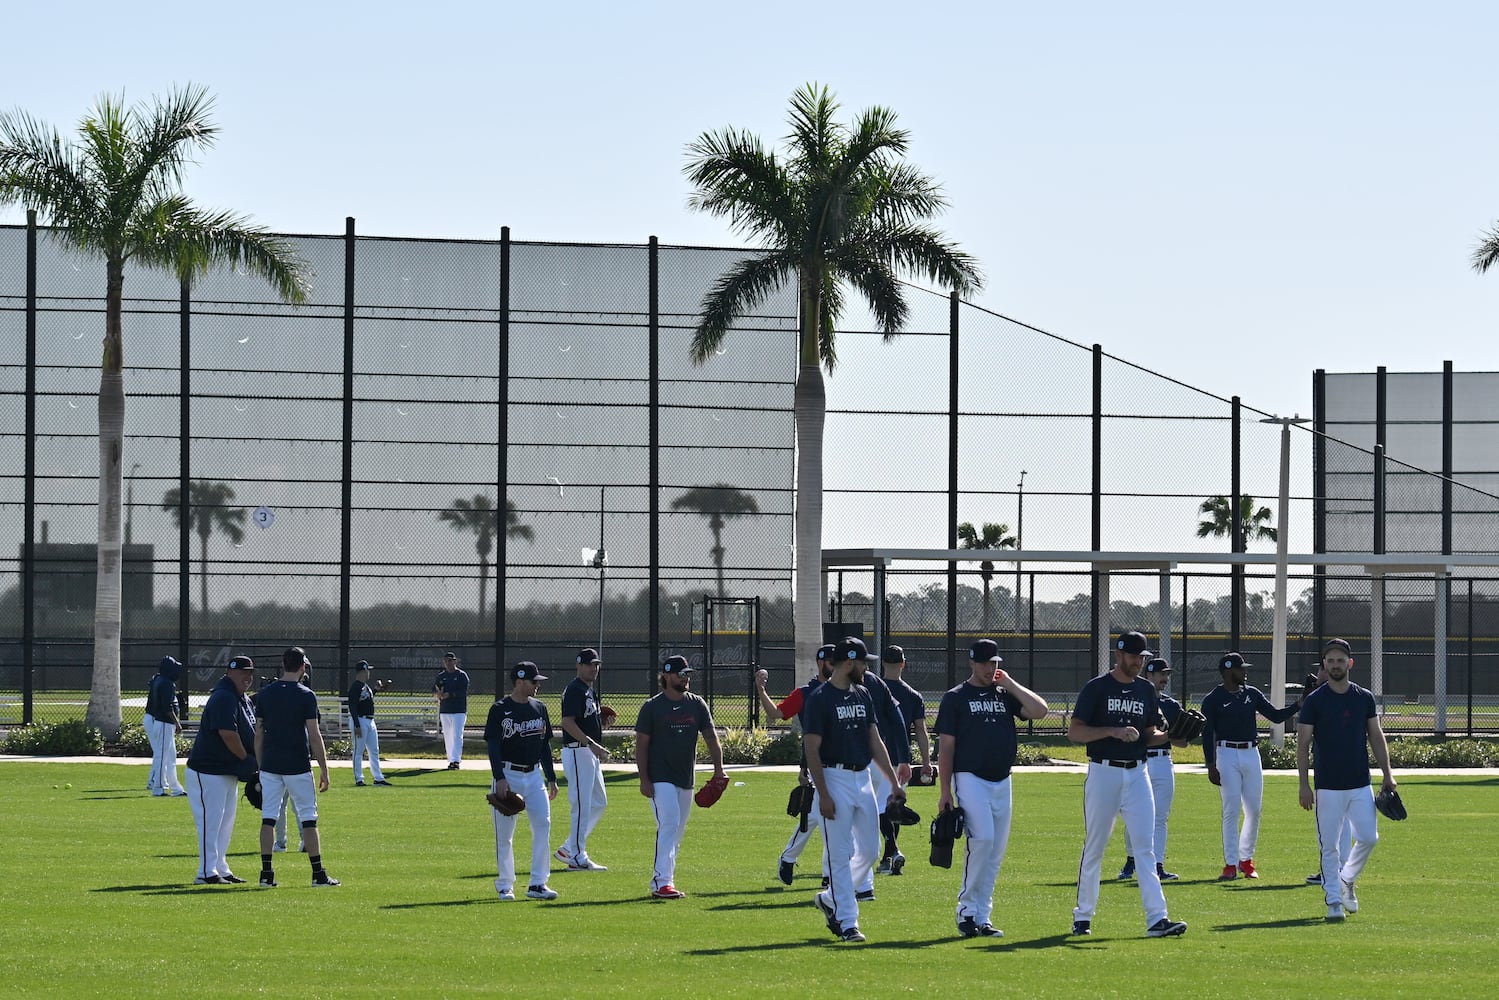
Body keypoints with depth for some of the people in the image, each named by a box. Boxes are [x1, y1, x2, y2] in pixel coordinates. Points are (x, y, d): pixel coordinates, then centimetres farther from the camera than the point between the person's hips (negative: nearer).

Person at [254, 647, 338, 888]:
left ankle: (266, 873, 1)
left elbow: (258, 734, 8)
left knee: (268, 818, 6)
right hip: (298, 766, -3)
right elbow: (314, 735, -10)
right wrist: (324, 770, -5)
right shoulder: (306, 695, -7)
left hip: (270, 767, 3)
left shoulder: (265, 693, 5)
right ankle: (318, 875, 3)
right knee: (308, 819, 3)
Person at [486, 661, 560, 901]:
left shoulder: (539, 708, 11)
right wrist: (499, 778, -19)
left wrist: (551, 778, 14)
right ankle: (505, 886, 10)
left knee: (543, 825, -7)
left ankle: (537, 885, -3)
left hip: (534, 775, 5)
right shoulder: (500, 710, -6)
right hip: (508, 775, -5)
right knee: (504, 834, 0)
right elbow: (493, 745, -10)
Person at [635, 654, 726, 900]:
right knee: (669, 825, -18)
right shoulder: (652, 707, -5)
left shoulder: (697, 705, 8)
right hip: (660, 779, -6)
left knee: (677, 833, 9)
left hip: (686, 779, 6)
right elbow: (641, 744, -5)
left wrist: (718, 768, -10)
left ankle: (660, 882, 18)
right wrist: (644, 780, -12)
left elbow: (711, 736, 4)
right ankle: (662, 883, -21)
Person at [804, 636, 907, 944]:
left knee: (869, 851, 8)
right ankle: (847, 923, -1)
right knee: (840, 854, -4)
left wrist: (893, 782, 11)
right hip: (836, 779, -7)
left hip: (863, 778, 7)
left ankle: (830, 899, 26)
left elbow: (875, 741, 16)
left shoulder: (863, 695, 12)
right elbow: (812, 749, -12)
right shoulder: (820, 699, -9)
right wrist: (823, 795, -17)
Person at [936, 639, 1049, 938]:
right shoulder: (955, 698, 2)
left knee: (996, 851, 4)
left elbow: (1040, 711, 0)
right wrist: (945, 791, -7)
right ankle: (967, 910, -10)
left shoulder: (1005, 696, 15)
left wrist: (1010, 684, 1)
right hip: (970, 779, -5)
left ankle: (981, 917, 9)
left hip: (1002, 782, 5)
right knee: (982, 839, -20)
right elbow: (946, 747, -1)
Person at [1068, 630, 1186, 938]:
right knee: (1094, 847, 4)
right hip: (1103, 772, -4)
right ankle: (1083, 916, 16)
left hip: (1137, 774, 4)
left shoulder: (1146, 689, 12)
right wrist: (1113, 731, -21)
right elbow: (1074, 731, -9)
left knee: (1145, 846, -5)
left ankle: (1157, 918, -12)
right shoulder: (1096, 688, -4)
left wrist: (1167, 736, -4)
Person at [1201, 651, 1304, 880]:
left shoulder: (1252, 694, 10)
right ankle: (1231, 864, -2)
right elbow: (1207, 734, -4)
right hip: (1227, 755, -5)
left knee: (1254, 810, 4)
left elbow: (1276, 716, 9)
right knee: (1231, 810, -7)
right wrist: (1211, 766, -11)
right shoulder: (1213, 700, -3)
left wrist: (1300, 704, -5)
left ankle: (1246, 859, 19)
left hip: (1251, 754, 5)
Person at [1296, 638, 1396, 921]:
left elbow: (1376, 737, 12)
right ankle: (1333, 900, 7)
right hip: (1328, 787, -3)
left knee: (1368, 837, -4)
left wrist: (1387, 774, 5)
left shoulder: (1364, 698, 6)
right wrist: (1304, 784, -10)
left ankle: (1347, 881, 21)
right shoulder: (1314, 701, -3)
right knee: (1329, 846, -1)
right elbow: (1303, 744, -3)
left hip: (1361, 784, 3)